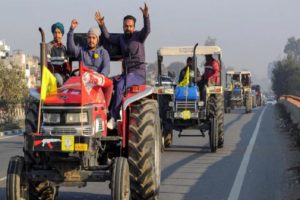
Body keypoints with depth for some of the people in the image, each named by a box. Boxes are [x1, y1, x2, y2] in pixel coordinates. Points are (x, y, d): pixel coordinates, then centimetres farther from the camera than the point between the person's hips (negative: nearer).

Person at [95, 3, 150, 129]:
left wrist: (146, 17, -34)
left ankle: (113, 117, -27)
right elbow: (108, 37, 7)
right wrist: (102, 25, -10)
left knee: (120, 86, -29)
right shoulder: (121, 38, 16)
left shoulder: (139, 36, 1)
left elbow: (147, 30, -17)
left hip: (138, 73, -6)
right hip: (126, 73, 6)